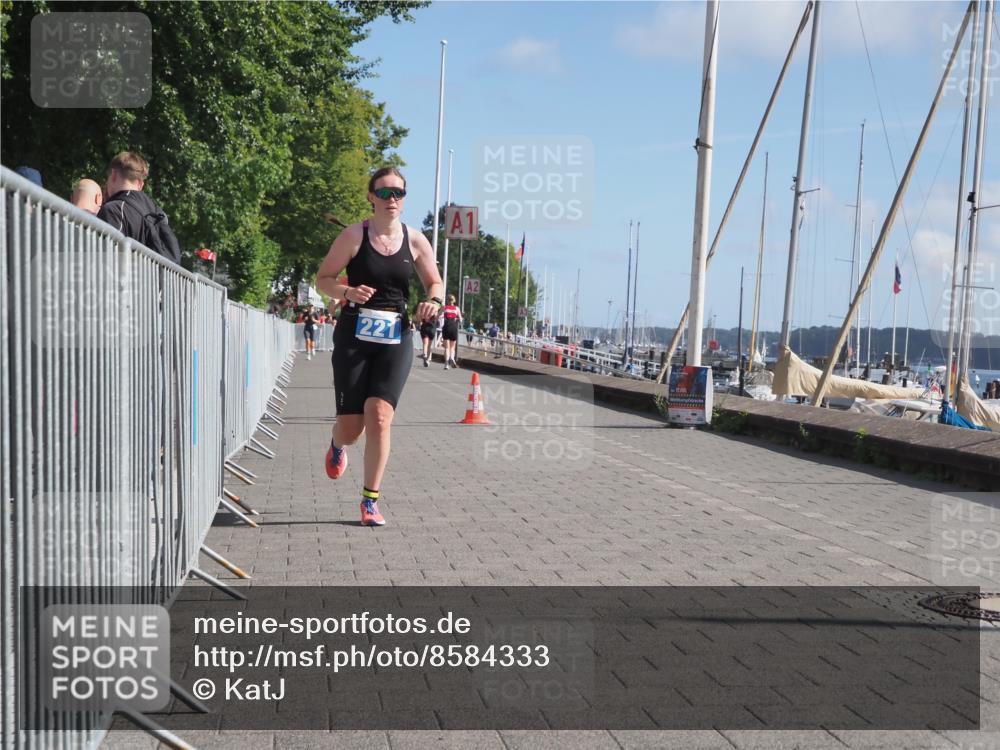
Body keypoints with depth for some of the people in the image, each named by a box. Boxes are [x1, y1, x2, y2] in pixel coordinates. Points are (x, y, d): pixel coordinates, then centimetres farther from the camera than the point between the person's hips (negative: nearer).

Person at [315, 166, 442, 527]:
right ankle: (338, 445, 41)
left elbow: (435, 282, 15)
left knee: (380, 416, -14)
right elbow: (323, 277, 1)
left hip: (395, 339, 1)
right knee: (351, 426, 0)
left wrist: (433, 301, -8)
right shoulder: (354, 235, -2)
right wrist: (347, 291, -19)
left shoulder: (415, 240, 5)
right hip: (354, 335, -1)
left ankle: (370, 500, 0)